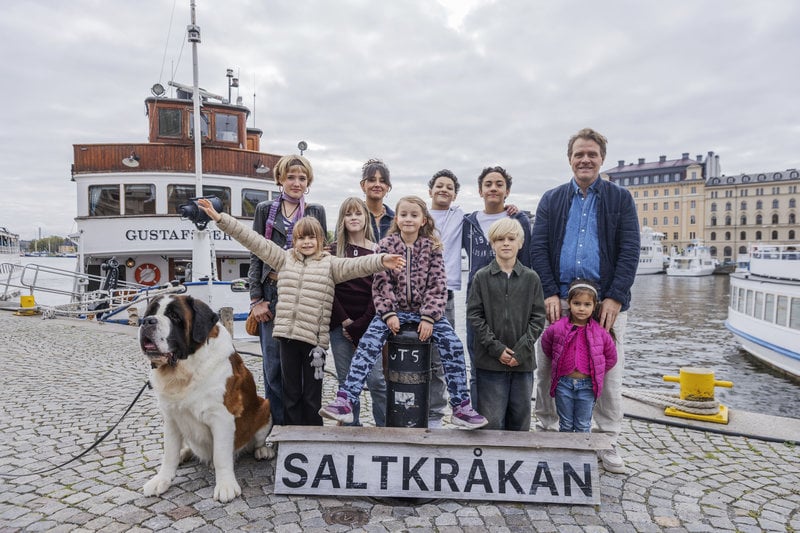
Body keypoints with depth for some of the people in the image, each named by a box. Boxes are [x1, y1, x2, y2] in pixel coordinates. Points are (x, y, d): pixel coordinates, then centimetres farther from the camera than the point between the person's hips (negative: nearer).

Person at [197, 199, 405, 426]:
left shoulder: (330, 264, 4)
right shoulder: (284, 259, 12)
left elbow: (355, 265, -12)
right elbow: (253, 239, 9)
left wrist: (381, 260, -32)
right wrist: (220, 218, 7)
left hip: (314, 338, -2)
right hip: (287, 335, 3)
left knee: (312, 396, 9)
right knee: (291, 392, 12)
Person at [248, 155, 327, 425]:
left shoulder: (316, 211, 10)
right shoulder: (265, 209, 9)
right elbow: (255, 254, 6)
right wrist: (256, 299, -1)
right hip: (272, 293, 0)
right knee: (273, 363, 2)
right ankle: (278, 423, 16)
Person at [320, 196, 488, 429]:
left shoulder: (432, 247, 1)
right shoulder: (386, 246, -1)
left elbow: (437, 286, -3)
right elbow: (381, 284, -4)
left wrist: (429, 317, -12)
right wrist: (388, 314, -14)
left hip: (425, 311, 1)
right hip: (394, 310, 0)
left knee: (453, 345, -16)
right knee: (367, 344, -22)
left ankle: (461, 406, -4)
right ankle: (344, 401, -21)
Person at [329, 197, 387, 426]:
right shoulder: (333, 250, 8)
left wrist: (359, 325, -6)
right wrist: (345, 321, -7)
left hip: (368, 323, -1)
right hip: (340, 325, 1)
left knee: (376, 379, -5)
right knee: (346, 380, 6)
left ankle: (386, 427, 7)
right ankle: (351, 427, 18)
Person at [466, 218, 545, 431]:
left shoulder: (531, 278, 4)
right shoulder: (482, 277, 1)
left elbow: (538, 317, 3)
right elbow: (474, 315, -2)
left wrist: (522, 349, -8)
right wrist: (495, 348, -10)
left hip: (523, 361, 2)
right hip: (490, 360, -2)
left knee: (520, 418, 12)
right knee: (492, 420, 1)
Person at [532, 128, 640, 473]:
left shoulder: (620, 199, 8)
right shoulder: (551, 200, 12)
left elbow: (630, 251, -1)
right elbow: (538, 248, 3)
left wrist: (614, 298, -11)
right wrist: (549, 294, -9)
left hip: (606, 300, -1)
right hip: (559, 299, 1)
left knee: (609, 373, 5)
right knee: (546, 369, 5)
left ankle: (608, 444, 20)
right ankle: (545, 432, 22)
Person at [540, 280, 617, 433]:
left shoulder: (600, 332, -6)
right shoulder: (557, 328, -8)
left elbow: (611, 357, 8)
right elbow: (546, 347, 11)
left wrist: (597, 372, 5)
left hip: (587, 385, 0)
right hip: (564, 384, 0)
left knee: (583, 426, 12)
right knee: (565, 425, 14)